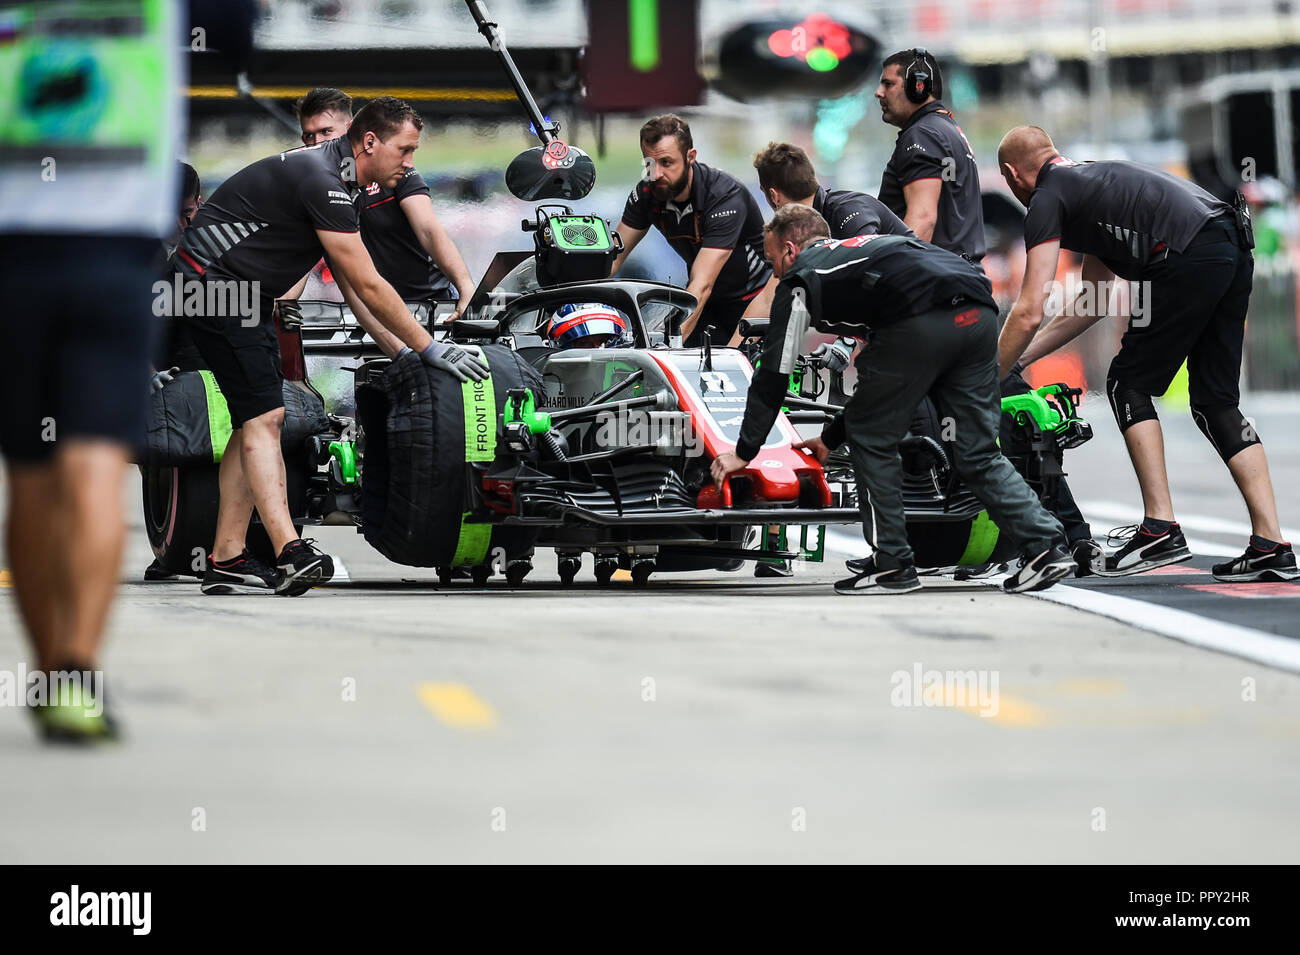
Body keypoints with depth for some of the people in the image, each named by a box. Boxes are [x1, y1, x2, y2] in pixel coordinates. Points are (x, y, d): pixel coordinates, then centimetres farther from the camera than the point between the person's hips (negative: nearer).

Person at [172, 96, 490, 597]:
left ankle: (226, 561, 6)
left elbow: (348, 283, 18)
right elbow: (369, 286, -20)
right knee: (262, 417, -17)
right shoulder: (320, 180, -21)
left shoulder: (333, 176, 12)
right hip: (212, 281, -10)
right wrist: (429, 349, -15)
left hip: (244, 293, 10)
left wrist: (397, 347, 14)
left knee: (261, 417, 7)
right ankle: (290, 553, -26)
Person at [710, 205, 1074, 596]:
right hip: (978, 314, 7)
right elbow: (882, 380, 47)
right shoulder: (861, 250, 42)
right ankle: (1047, 546, 3)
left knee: (872, 440, 12)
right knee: (978, 454, 14)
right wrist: (830, 438, 53)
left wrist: (744, 452, 28)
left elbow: (773, 375, 19)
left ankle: (891, 563, 13)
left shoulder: (800, 280, 20)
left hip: (923, 322, -7)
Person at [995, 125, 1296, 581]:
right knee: (1216, 401, 13)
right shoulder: (1089, 178, 33)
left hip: (1190, 254, -8)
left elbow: (1029, 313, 1)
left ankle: (1160, 528, -2)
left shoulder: (1046, 199, 7)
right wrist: (1020, 358, 40)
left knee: (1129, 385, 6)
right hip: (1236, 246, 8)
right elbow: (1093, 304, 37)